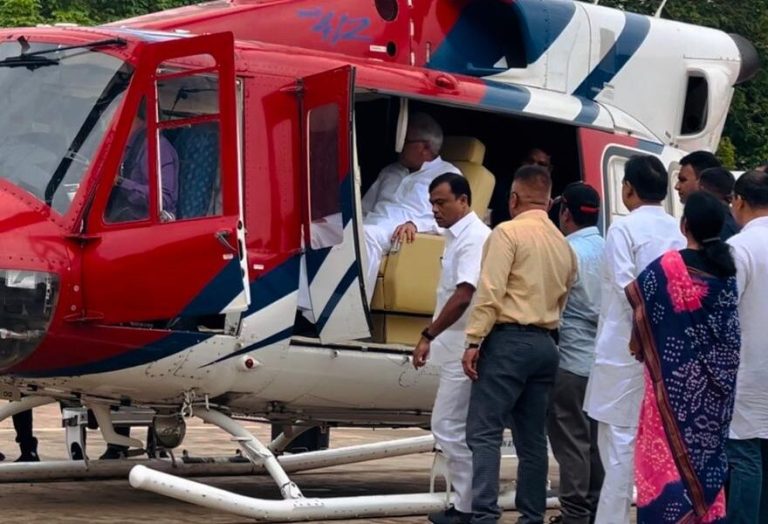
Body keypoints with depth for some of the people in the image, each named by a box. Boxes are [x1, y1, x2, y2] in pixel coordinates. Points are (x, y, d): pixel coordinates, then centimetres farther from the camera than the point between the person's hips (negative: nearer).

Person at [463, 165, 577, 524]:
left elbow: (490, 291, -14)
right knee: (532, 438, 10)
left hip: (508, 339, -7)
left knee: (485, 433, -9)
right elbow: (562, 300, 15)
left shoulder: (509, 232, -7)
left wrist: (474, 340, -14)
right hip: (545, 344, 7)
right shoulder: (563, 244, 15)